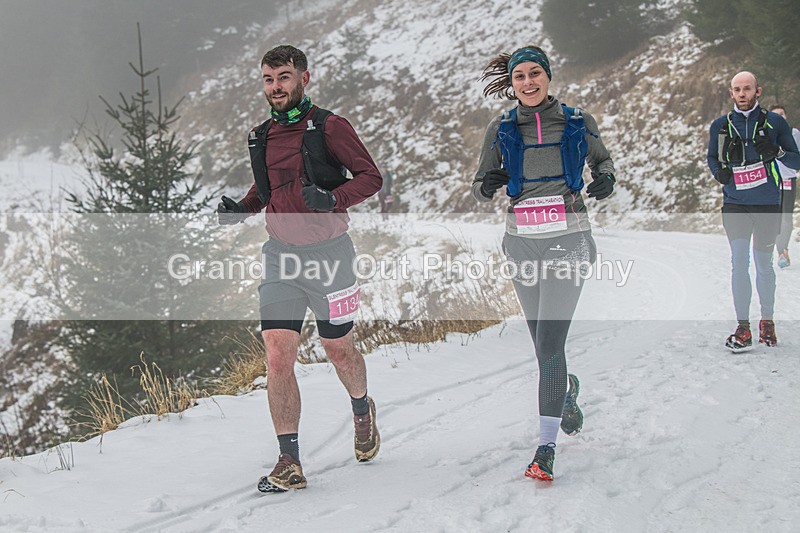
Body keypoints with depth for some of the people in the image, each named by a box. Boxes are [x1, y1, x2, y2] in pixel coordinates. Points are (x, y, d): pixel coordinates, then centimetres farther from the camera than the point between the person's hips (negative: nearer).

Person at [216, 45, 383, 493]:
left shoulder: (329, 127, -8)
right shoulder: (262, 136, 9)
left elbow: (371, 176, -7)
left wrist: (332, 199, -24)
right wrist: (241, 209, 4)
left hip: (327, 253, -4)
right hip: (281, 254, 4)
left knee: (339, 348, 13)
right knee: (278, 356, -8)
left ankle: (363, 412, 46)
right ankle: (290, 463, -4)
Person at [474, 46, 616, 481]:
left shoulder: (577, 123, 2)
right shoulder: (501, 130, 5)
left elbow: (601, 158, 21)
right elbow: (479, 189, 11)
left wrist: (606, 178, -2)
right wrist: (487, 186, -13)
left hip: (567, 240, -3)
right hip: (522, 241, 3)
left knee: (549, 343, -13)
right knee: (542, 342, 13)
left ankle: (546, 446, -10)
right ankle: (566, 389, 48)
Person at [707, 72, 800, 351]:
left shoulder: (775, 122, 0)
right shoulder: (720, 126, 5)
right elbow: (712, 157, 19)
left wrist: (776, 152, -18)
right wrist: (719, 172, -3)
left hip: (767, 204, 0)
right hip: (735, 203, 0)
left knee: (763, 265, 9)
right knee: (739, 263, -9)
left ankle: (767, 321, 26)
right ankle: (743, 328, -7)